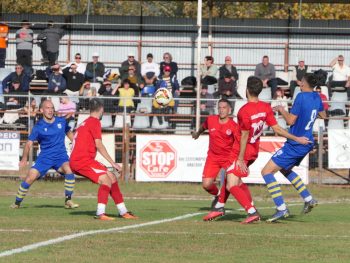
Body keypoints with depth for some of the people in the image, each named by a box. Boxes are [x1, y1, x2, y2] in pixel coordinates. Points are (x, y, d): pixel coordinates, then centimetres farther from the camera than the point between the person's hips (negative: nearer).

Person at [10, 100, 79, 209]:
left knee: (69, 170, -30)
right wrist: (24, 158, -20)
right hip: (45, 158, -1)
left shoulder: (61, 121, 2)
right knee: (30, 177, -14)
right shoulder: (38, 127, -5)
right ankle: (17, 203, 8)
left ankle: (68, 201, -18)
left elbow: (69, 133, 21)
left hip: (61, 156, 1)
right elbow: (29, 143, -7)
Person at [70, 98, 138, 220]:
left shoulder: (85, 123, 22)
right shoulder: (94, 122, -7)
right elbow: (99, 145, -15)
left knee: (112, 177, 11)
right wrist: (113, 163, -14)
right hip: (82, 160, -10)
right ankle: (100, 213, -32)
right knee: (106, 180, -21)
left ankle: (123, 211, 14)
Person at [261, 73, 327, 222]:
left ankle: (282, 209, -15)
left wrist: (281, 110, -1)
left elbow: (290, 120, -18)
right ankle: (309, 200, 26)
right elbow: (323, 115, 23)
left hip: (295, 145, -9)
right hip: (307, 142, 9)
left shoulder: (301, 97, -19)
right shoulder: (316, 97, 5)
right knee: (285, 170, 31)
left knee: (267, 172, -8)